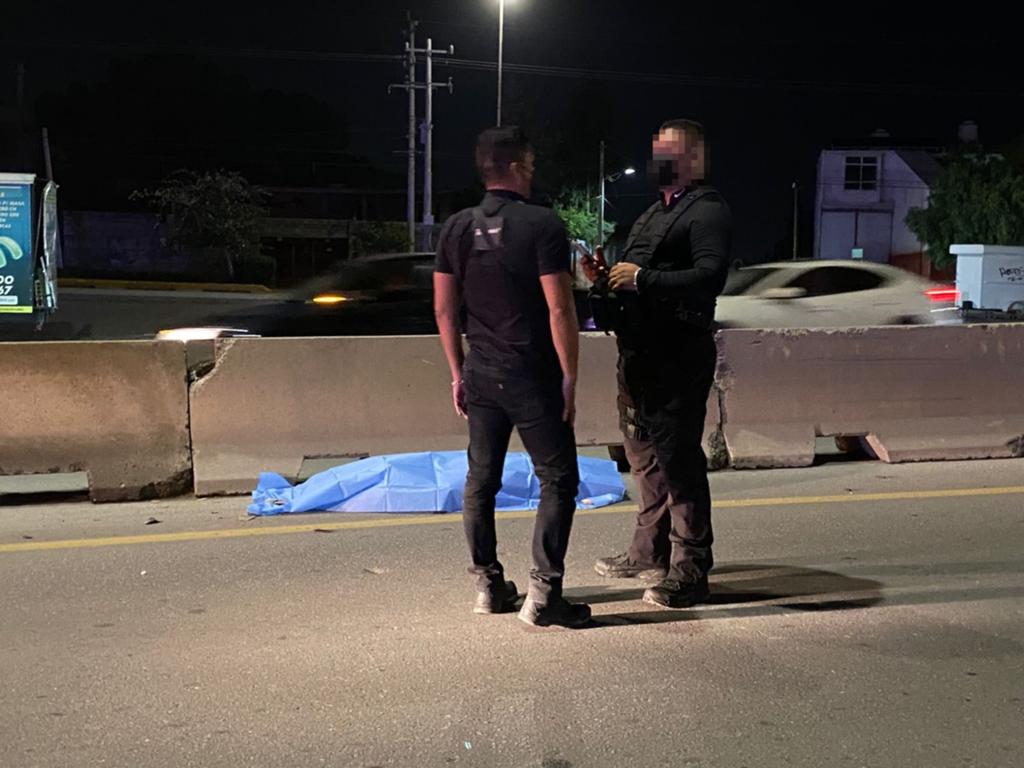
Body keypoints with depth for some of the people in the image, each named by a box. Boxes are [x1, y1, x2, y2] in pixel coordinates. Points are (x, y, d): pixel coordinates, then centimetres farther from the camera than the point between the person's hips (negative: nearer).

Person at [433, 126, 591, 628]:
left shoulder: (457, 228, 6)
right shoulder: (542, 225, -12)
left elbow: (444, 309, 8)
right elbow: (559, 310, -15)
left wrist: (458, 372, 15)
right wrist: (569, 377, -8)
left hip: (481, 374, 6)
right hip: (532, 376, -6)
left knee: (481, 479, 13)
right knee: (557, 479, 3)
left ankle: (489, 585, 21)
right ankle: (543, 593, 0)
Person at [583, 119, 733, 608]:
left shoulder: (708, 211, -8)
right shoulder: (656, 213, 22)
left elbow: (709, 277, -22)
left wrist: (641, 278, -21)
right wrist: (606, 277, 6)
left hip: (679, 356, -10)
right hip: (639, 352, 10)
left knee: (678, 458, -7)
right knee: (645, 455, 17)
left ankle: (690, 572, 1)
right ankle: (649, 554, 31)